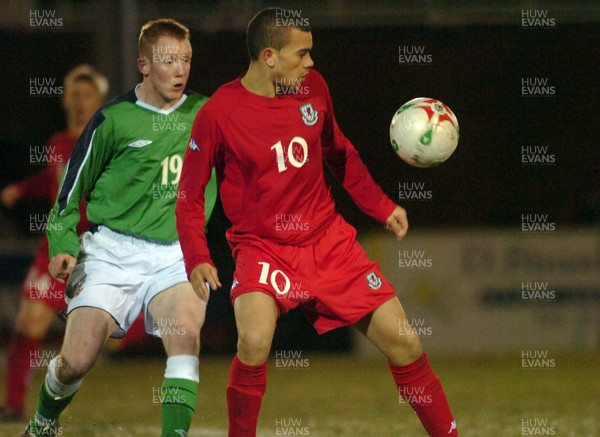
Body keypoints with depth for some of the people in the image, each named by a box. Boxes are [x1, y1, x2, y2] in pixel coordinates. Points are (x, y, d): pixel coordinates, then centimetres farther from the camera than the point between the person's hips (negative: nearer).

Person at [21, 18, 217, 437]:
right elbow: (74, 183, 7)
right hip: (112, 251, -2)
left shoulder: (203, 113, 7)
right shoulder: (114, 118, -2)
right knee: (76, 361, -8)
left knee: (185, 332, -29)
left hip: (175, 255, 2)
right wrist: (63, 244, -2)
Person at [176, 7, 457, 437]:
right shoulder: (219, 113, -14)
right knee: (254, 342, -31)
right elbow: (190, 196, -5)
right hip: (263, 247, -4)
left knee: (403, 341, 0)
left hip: (329, 241, 4)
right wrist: (197, 260, -18)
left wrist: (382, 206, 16)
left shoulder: (313, 87, -1)